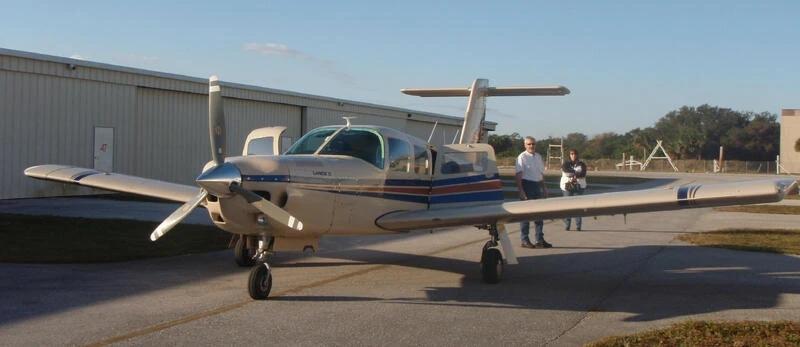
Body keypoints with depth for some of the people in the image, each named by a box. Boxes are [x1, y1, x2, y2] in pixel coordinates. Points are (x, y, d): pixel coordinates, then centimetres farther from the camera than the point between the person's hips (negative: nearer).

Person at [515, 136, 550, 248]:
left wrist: (544, 188, 18)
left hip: (537, 185, 7)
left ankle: (539, 239, 16)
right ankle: (525, 240, 6)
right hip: (526, 184, -7)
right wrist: (521, 191, -21)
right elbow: (518, 175, -14)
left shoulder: (538, 157, 12)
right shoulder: (522, 157, -9)